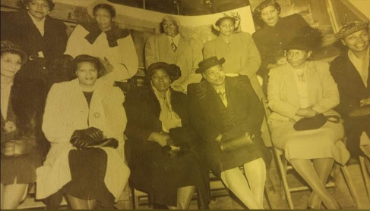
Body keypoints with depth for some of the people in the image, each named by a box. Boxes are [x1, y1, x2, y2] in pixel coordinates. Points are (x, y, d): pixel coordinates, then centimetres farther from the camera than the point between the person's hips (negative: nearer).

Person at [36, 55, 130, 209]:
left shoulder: (113, 93, 15)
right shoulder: (59, 90, 14)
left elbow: (118, 126, 4)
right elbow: (49, 128, 5)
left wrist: (99, 134, -16)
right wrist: (76, 134, -12)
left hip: (103, 147, 0)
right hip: (68, 147, 0)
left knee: (100, 160, -34)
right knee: (71, 161, -34)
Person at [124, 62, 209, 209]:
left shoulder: (180, 98, 22)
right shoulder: (137, 96, 12)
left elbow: (190, 128, 17)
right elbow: (128, 127, 2)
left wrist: (177, 139, -6)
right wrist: (154, 136, -13)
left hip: (178, 148, 3)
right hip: (148, 147, -2)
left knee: (191, 162, -29)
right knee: (164, 164, -33)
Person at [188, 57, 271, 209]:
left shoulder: (241, 83, 11)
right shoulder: (197, 91, 5)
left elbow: (257, 109, 7)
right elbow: (197, 121, -2)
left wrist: (248, 133, -10)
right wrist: (220, 138, -14)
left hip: (244, 136, 2)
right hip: (216, 141, -1)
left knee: (255, 156, -29)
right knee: (226, 164, -30)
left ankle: (258, 203, -22)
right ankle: (255, 207, -24)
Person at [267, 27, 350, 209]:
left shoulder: (321, 68, 16)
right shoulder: (276, 73, 11)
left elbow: (333, 96, 7)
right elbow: (273, 102, -1)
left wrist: (315, 110, -13)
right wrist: (298, 112, -16)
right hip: (287, 123, -1)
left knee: (325, 140, -34)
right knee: (294, 145, -34)